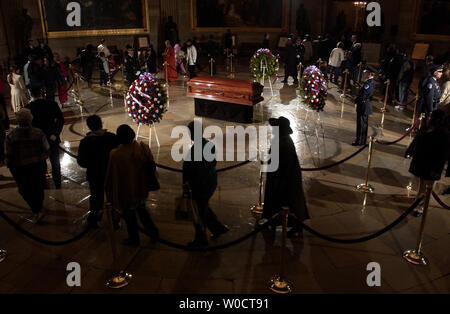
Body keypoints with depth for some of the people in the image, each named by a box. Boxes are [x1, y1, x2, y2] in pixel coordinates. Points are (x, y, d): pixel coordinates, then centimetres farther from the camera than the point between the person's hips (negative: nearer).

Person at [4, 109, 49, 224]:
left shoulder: (10, 136, -16)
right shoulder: (39, 133, -13)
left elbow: (8, 156, -10)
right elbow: (46, 150, -5)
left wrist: (9, 164, 10)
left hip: (20, 169, -2)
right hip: (38, 166, 2)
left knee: (25, 190, 16)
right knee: (38, 188, 21)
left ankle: (36, 211, 10)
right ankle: (39, 209, 35)